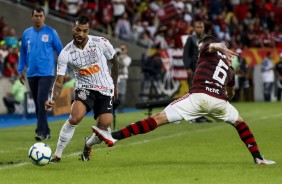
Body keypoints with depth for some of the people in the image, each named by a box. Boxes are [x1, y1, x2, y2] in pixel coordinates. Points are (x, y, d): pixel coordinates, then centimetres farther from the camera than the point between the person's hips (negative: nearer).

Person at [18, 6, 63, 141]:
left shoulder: (51, 33, -2)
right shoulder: (26, 34, 9)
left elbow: (60, 52, 2)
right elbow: (23, 53, 17)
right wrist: (20, 70, 12)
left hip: (46, 73, -4)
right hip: (32, 74, 4)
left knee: (41, 101, -16)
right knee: (37, 104, 8)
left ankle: (41, 131, -15)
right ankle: (46, 132, 17)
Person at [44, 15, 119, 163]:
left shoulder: (101, 43, -9)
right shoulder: (66, 53, -9)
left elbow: (114, 61, 9)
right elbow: (59, 80, -7)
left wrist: (114, 85, 18)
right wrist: (53, 99, -24)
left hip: (105, 91, 1)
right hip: (84, 89, -1)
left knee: (103, 131, -11)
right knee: (74, 118, -29)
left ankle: (88, 144, 27)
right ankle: (57, 155, -15)